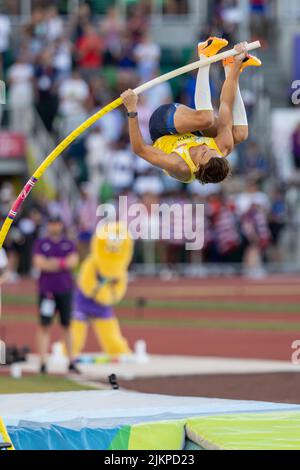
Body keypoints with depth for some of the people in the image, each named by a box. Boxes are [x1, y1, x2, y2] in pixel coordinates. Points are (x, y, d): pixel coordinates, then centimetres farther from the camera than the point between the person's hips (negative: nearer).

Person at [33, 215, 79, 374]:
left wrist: (55, 262, -12)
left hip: (65, 289, 2)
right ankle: (43, 363, -6)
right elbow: (38, 263, -8)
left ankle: (71, 362, 9)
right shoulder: (41, 244, 5)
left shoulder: (69, 244, 10)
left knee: (67, 325, 5)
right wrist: (63, 263, -7)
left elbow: (73, 261, -5)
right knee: (44, 326, -5)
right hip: (46, 289, -2)